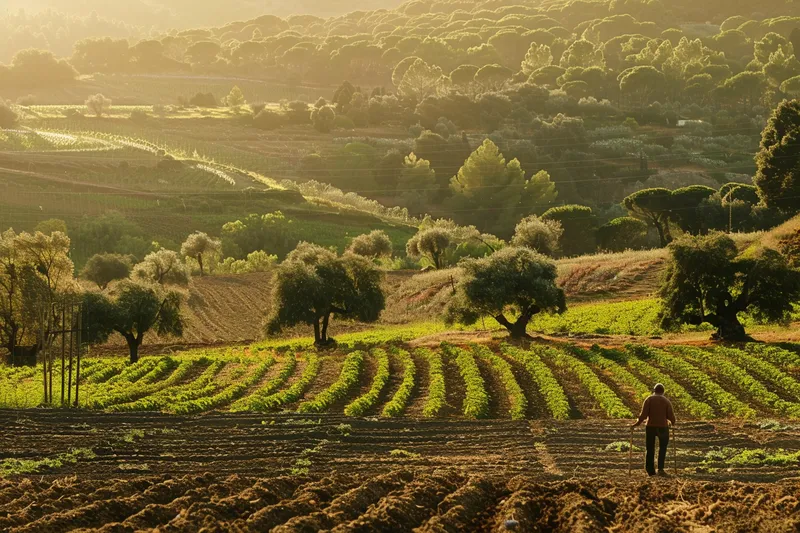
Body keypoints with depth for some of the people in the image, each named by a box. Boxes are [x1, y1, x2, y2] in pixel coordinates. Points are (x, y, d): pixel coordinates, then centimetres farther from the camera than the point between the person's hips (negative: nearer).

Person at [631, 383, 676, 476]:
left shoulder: (649, 399, -1)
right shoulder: (666, 401, 1)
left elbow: (643, 415, -10)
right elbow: (671, 416, -4)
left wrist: (635, 424, -1)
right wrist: (673, 423, 17)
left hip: (650, 427, 0)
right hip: (663, 427, 0)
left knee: (650, 450, 12)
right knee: (662, 449, 14)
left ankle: (651, 471, 12)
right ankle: (660, 468, -1)